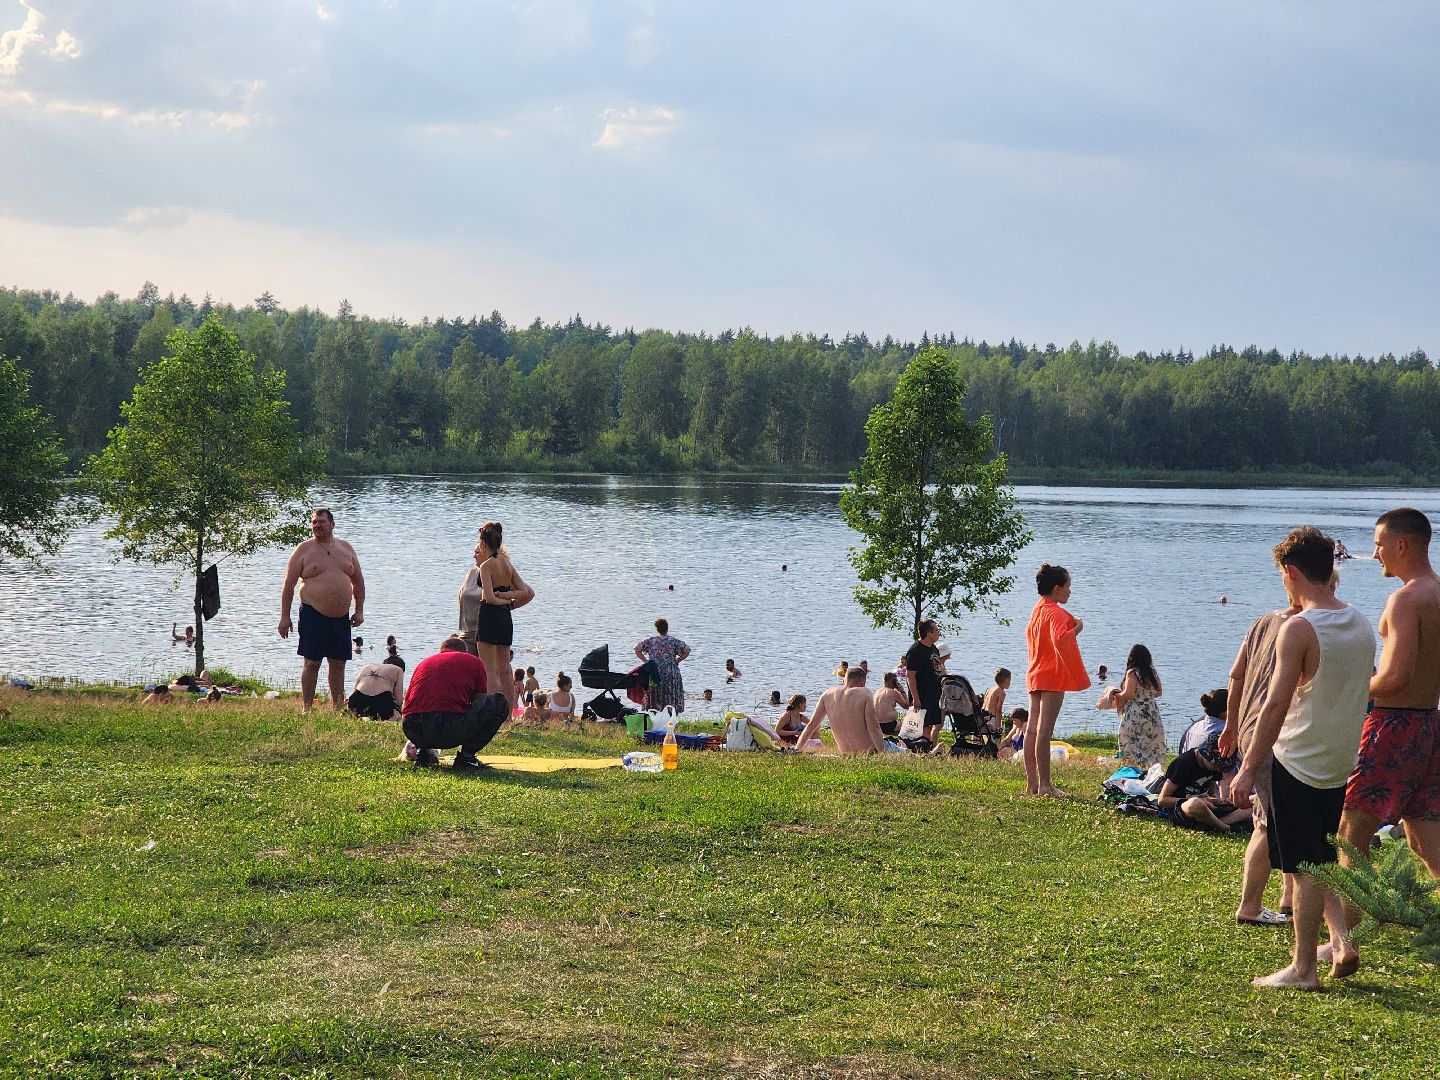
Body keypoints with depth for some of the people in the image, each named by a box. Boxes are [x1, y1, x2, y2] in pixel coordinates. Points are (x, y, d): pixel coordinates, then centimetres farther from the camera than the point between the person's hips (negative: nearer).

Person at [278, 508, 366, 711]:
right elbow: (289, 585, -1)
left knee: (338, 663, 7)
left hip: (341, 617, 4)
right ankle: (307, 708, 0)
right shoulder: (304, 550, 0)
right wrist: (285, 617, -6)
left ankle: (338, 707, 14)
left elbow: (358, 581, 18)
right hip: (313, 615, -4)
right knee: (311, 662, -4)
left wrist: (359, 610, 10)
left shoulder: (346, 548, 12)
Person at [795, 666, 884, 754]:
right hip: (869, 751, -5)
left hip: (845, 753, 5)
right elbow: (873, 728, -15)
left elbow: (811, 724, 6)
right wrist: (882, 752, -12)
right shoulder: (864, 693, -10)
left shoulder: (828, 694, 4)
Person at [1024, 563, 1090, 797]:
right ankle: (1044, 785, -8)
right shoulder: (1056, 613, -14)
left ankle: (1032, 783, 10)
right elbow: (1059, 639, -31)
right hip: (1053, 676, -9)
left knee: (1032, 729, 7)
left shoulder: (1036, 610, 14)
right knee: (1044, 730, -9)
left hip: (1035, 675, 9)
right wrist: (1076, 629, -16)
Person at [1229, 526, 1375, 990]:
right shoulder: (1361, 625, 5)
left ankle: (1303, 968, 8)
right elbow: (1363, 695, 14)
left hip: (1299, 762, -7)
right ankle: (1340, 939, 13)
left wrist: (1248, 770, -13)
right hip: (1342, 763, 7)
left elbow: (1277, 705, -18)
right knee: (1322, 860, 22)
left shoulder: (1299, 628, -18)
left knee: (1306, 868, 0)